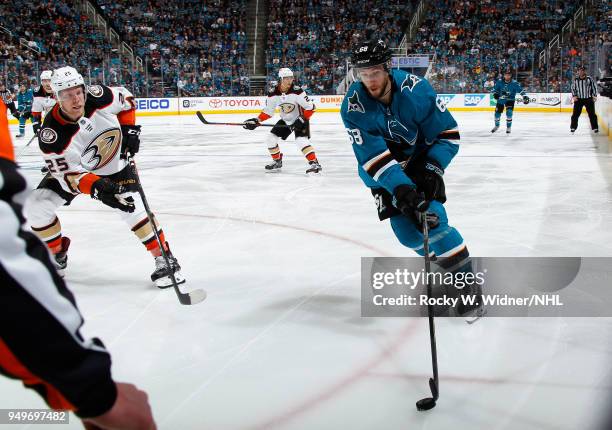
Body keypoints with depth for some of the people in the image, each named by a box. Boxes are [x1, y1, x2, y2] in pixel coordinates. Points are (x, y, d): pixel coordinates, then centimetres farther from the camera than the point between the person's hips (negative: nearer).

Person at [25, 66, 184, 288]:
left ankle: (165, 259, -10)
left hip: (114, 163, -1)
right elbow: (68, 173, -29)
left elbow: (125, 99, -5)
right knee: (36, 207, -10)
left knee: (132, 207, -21)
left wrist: (129, 128, -13)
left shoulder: (97, 97, -28)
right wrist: (97, 188, -44)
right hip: (73, 168, 1)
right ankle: (57, 254, 15)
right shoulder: (51, 134, -32)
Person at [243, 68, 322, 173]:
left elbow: (310, 107, -22)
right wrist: (257, 121, -10)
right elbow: (268, 111, 0)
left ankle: (314, 163, -22)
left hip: (300, 119, -6)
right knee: (271, 138, 3)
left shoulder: (297, 91, -26)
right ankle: (277, 161, 23)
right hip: (285, 120, 6)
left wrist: (302, 120, -27)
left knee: (301, 140, -27)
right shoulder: (273, 94, -12)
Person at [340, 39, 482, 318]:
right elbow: (372, 157, -28)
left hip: (421, 159, -1)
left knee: (431, 218, -20)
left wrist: (433, 168, -25)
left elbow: (447, 131, -15)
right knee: (405, 229, -7)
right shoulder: (353, 106, -23)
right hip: (383, 169, 2)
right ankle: (443, 263, 22)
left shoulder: (415, 88, -24)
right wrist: (400, 187, -39)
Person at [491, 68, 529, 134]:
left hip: (510, 100, -3)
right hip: (500, 99, 3)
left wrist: (524, 96, -24)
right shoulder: (499, 82, -11)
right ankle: (497, 126, 35)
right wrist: (495, 94, -16)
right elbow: (495, 88, 2)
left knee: (509, 112, -21)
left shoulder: (514, 83, -16)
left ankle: (509, 127, -3)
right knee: (497, 113, 7)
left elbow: (520, 89, -14)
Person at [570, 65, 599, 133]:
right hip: (578, 99, 1)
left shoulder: (589, 79, -3)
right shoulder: (575, 80, 0)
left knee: (592, 114, 1)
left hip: (588, 99, -1)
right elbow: (573, 88, 8)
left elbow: (594, 87, 2)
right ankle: (573, 127, 11)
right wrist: (574, 96, -5)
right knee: (575, 114, -2)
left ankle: (595, 127, 9)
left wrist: (594, 96, -5)